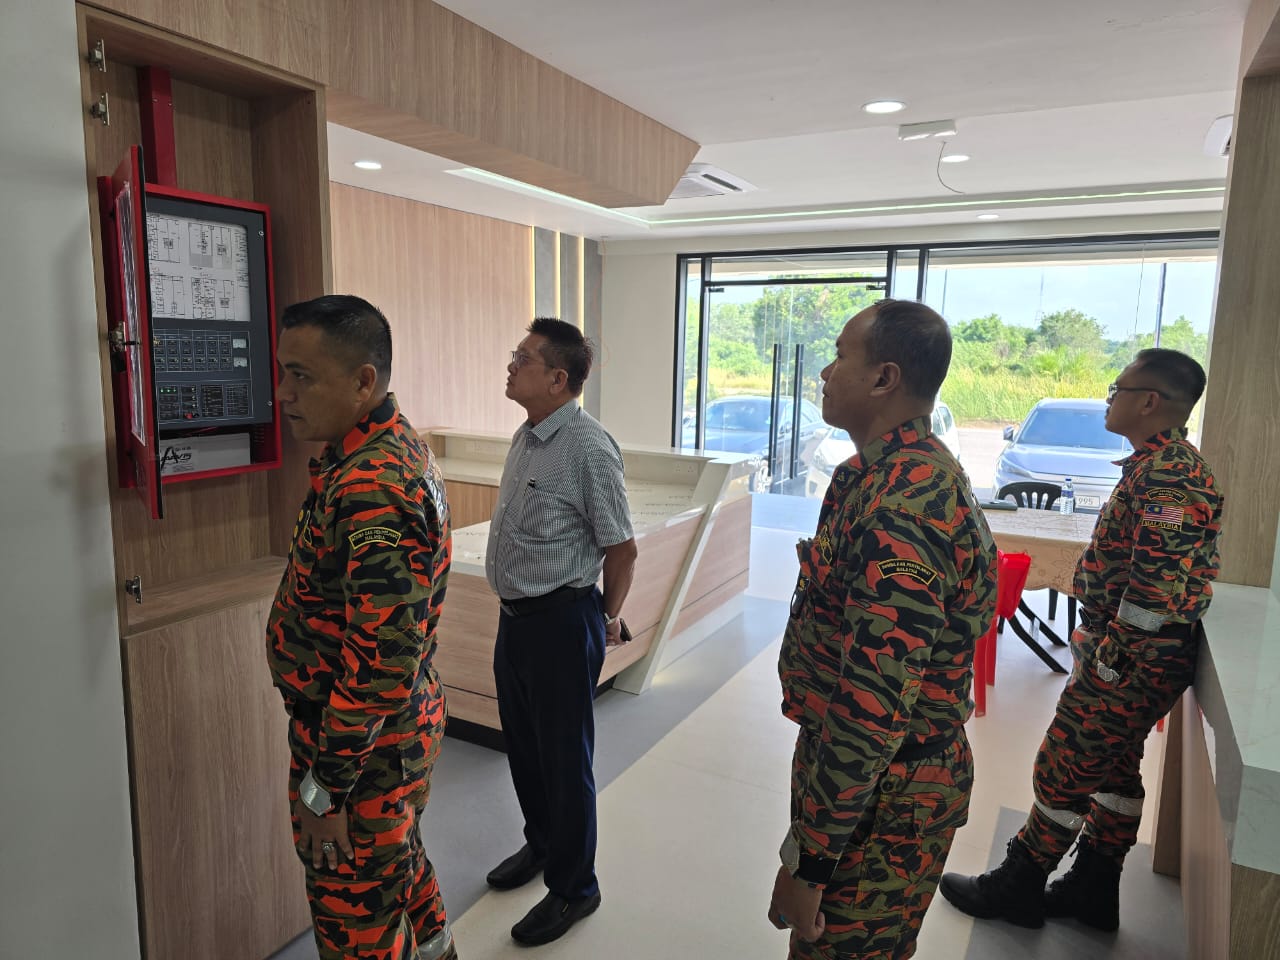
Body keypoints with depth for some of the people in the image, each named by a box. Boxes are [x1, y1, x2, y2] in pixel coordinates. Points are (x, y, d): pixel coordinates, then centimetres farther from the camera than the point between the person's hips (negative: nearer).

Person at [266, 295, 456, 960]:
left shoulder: (371, 490, -30)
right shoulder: (398, 449, 3)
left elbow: (379, 661, -31)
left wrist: (324, 788, -21)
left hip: (362, 741, -10)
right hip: (406, 721, 10)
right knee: (397, 855, 30)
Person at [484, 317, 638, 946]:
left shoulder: (589, 447, -21)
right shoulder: (527, 436, 7)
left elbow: (622, 548, -16)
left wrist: (606, 618, -2)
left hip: (561, 622, -9)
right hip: (515, 615, 9)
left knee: (564, 758, 7)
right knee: (522, 745, 23)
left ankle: (573, 888, 28)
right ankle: (541, 845, 47)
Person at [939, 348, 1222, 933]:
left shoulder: (1166, 475, -22)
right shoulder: (1166, 464, 12)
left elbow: (1157, 585, -28)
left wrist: (1108, 659, -21)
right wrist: (1100, 640, 20)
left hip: (1133, 663, -10)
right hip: (1140, 658, 10)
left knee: (1063, 769, 2)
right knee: (1112, 769, 19)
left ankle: (1017, 888, 18)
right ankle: (1092, 892, 35)